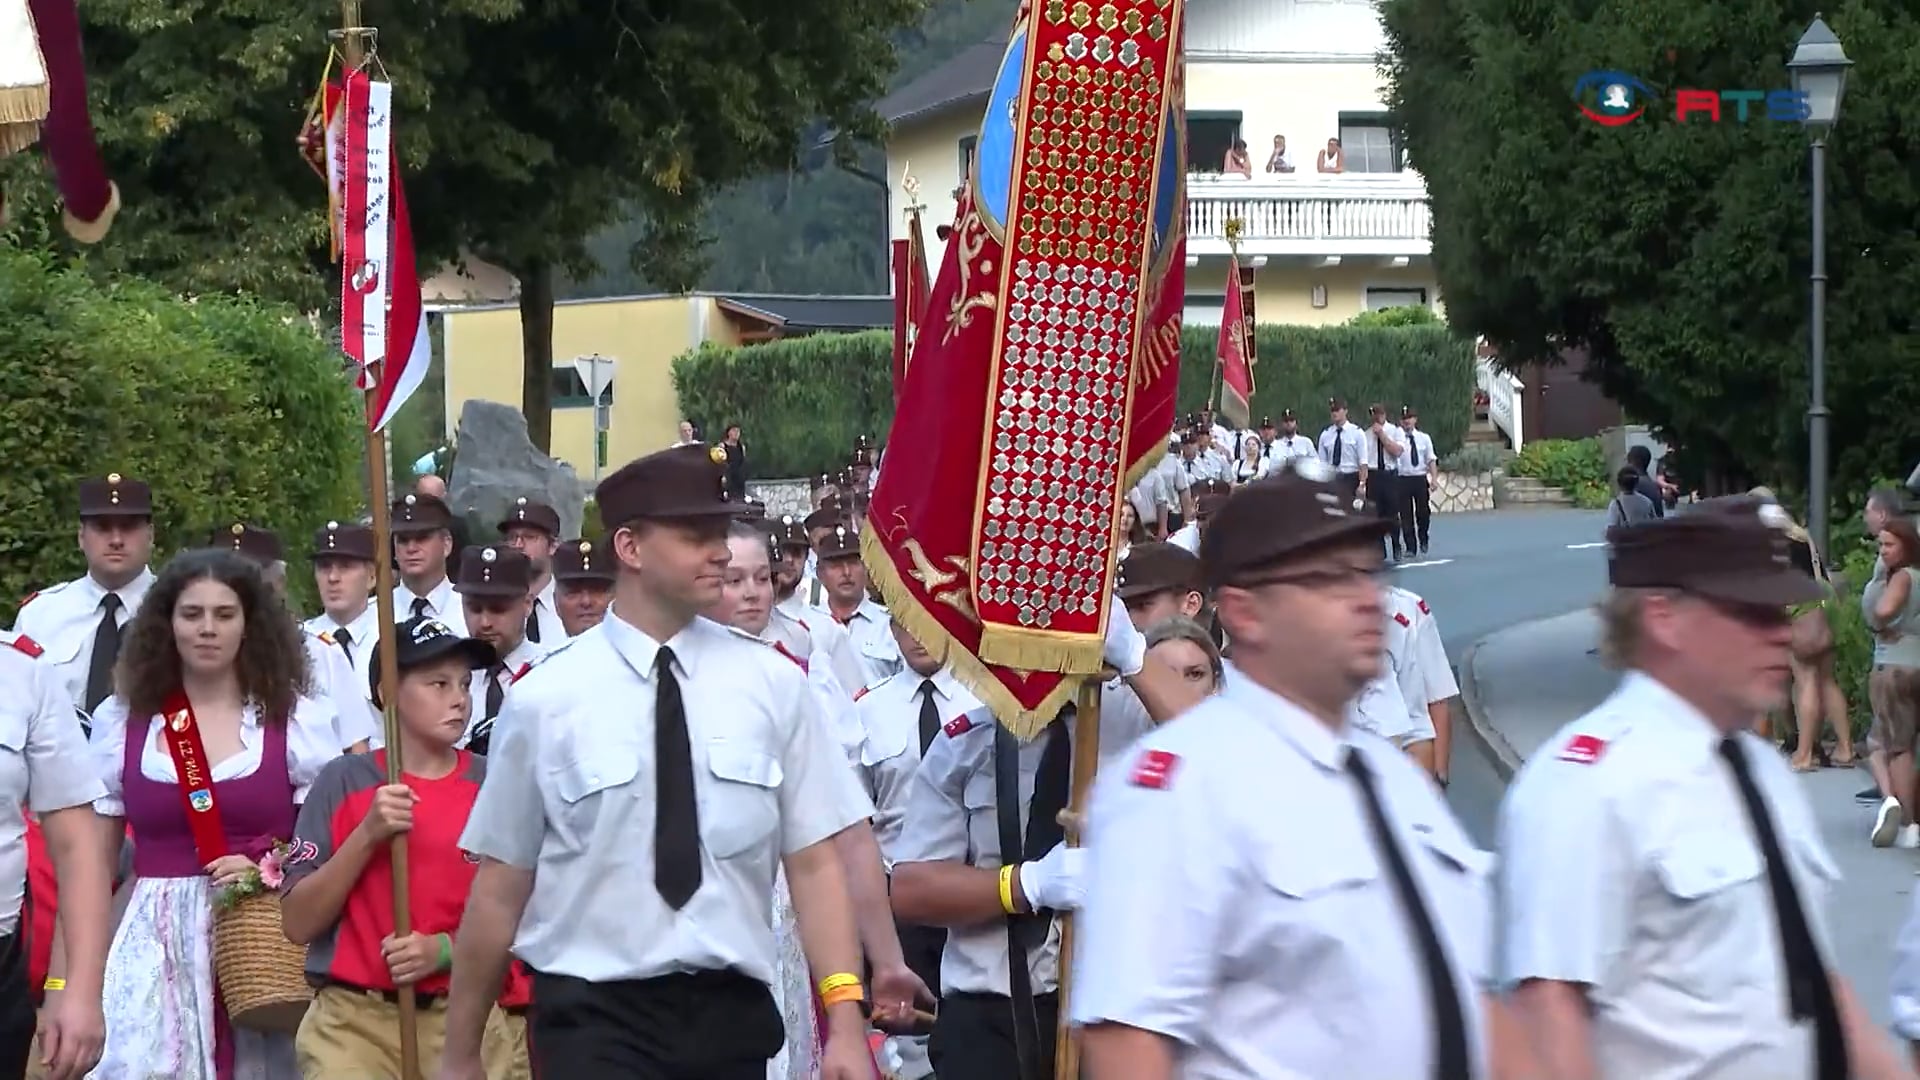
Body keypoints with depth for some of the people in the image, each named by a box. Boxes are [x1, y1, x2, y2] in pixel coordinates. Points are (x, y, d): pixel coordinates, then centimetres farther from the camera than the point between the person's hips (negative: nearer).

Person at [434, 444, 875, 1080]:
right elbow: (500, 888, 2)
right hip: (595, 1012, -2)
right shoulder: (545, 698, -2)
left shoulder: (772, 685, 4)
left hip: (732, 1013, 3)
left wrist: (846, 1022, -9)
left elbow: (814, 861, 0)